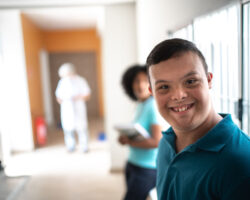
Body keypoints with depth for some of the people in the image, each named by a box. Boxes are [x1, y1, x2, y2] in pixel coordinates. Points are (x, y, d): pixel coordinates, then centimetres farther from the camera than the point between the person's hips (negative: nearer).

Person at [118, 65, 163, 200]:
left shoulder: (154, 106, -18)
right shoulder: (140, 106, 10)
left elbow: (158, 141, -23)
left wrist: (130, 142, -15)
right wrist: (126, 137, -2)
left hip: (147, 168, -8)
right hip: (133, 164, 9)